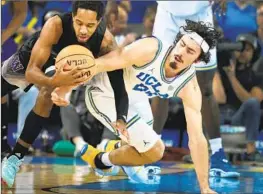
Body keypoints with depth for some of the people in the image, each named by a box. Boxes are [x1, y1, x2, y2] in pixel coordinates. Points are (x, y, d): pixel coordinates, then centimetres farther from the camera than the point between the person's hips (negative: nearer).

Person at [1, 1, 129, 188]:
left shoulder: (106, 42, -36)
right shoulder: (56, 25, -44)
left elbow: (119, 85, -33)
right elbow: (31, 72, -46)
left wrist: (121, 119, -52)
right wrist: (54, 82, -68)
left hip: (64, 67, 1)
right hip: (29, 57, -1)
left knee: (47, 96, -23)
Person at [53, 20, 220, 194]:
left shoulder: (189, 87, -21)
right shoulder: (150, 49, -36)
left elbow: (197, 138, -19)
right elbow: (100, 64, -33)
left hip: (132, 95, 6)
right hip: (104, 93, -6)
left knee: (153, 148, 25)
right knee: (154, 150, -13)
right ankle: (103, 160, 13)